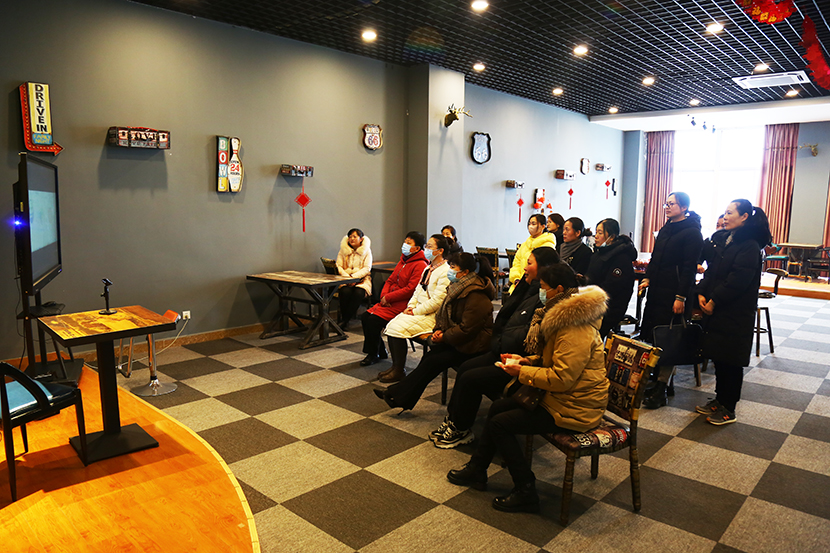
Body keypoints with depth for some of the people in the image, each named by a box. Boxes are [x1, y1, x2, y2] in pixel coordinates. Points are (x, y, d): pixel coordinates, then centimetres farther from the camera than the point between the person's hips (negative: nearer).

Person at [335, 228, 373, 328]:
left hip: (361, 279, -1)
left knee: (358, 293, -32)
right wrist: (347, 277, -16)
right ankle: (344, 318, -18)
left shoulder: (366, 251, 5)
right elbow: (338, 266, 2)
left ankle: (345, 320, -24)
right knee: (345, 291, -32)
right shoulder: (343, 250, 9)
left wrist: (354, 277, -18)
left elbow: (367, 268, -4)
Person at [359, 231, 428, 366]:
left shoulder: (420, 265, -13)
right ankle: (381, 352, 8)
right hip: (389, 301, 9)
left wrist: (388, 298, -15)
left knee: (373, 320, -20)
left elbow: (410, 289, -20)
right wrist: (383, 296, -1)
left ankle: (373, 355, 0)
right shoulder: (403, 261, 17)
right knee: (365, 317, -5)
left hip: (403, 304, -9)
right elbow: (390, 280, 18)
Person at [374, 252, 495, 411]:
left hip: (472, 346, -9)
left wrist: (444, 337, -14)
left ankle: (399, 397, -6)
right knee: (429, 356, -8)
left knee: (433, 361, -14)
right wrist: (440, 330, -3)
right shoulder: (459, 288, 8)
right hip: (455, 338, 9)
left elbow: (467, 329, -24)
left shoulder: (476, 297, -23)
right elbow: (444, 314, 15)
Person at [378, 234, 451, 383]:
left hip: (432, 316, -9)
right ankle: (395, 366, 4)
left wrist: (415, 311, -16)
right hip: (418, 311, 9)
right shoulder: (428, 268, 15)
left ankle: (400, 371, -4)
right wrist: (410, 307, 2)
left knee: (397, 328, -19)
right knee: (391, 325, -7)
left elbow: (437, 301, -21)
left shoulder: (445, 272, -16)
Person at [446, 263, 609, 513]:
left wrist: (522, 373, -16)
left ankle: (526, 492, 3)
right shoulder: (568, 315, 9)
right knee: (496, 408, 10)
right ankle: (477, 470, 24)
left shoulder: (575, 329, -26)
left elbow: (561, 378, -29)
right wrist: (529, 361, 5)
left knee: (500, 424, -11)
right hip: (558, 396, 11)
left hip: (573, 408, -11)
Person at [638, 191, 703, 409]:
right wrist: (647, 278, 8)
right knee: (652, 335, 7)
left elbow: (689, 267, -14)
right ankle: (657, 382, 17)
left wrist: (681, 297, -18)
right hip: (657, 290, 8)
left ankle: (662, 390, 1)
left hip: (674, 293, -8)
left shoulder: (692, 233, -8)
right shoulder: (666, 229, 17)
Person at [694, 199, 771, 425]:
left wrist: (714, 301, -17)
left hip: (735, 315, -7)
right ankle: (719, 400, 27)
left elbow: (738, 280, -20)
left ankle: (728, 409, 12)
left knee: (730, 361, 1)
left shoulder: (750, 246, -13)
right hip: (715, 310, 8)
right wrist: (701, 293, -1)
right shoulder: (721, 239, 11)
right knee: (718, 357, 14)